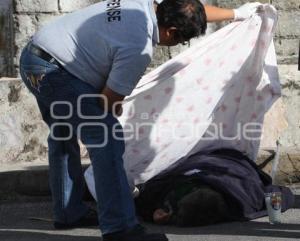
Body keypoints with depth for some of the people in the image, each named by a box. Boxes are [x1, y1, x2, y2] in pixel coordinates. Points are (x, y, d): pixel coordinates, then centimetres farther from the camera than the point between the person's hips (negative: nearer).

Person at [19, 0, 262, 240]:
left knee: (64, 135, 25)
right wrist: (115, 111, 10)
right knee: (107, 137, -16)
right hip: (52, 71, -11)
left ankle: (69, 213, 36)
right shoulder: (138, 50, -24)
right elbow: (108, 100, -13)